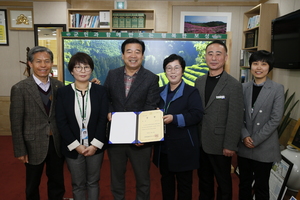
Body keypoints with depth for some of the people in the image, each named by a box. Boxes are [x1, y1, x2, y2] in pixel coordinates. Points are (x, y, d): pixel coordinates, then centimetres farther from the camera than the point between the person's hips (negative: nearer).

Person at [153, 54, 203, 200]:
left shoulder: (191, 92, -5)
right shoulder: (160, 92, 12)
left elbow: (197, 115, -17)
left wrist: (174, 118, -25)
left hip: (183, 148, -5)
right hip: (163, 147, 6)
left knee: (184, 183, 10)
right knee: (166, 180, 20)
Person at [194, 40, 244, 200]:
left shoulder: (234, 85, -12)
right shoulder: (199, 82, 5)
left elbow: (235, 119, -13)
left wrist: (230, 145, -13)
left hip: (220, 144, -5)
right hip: (201, 143, 5)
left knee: (223, 182, 14)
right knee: (204, 179, 20)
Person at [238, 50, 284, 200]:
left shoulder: (277, 89, -6)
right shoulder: (243, 88, 4)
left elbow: (275, 119, -11)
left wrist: (255, 140, -13)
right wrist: (245, 136, -11)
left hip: (264, 147, -3)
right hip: (244, 146, 3)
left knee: (261, 186, 10)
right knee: (244, 183, 16)